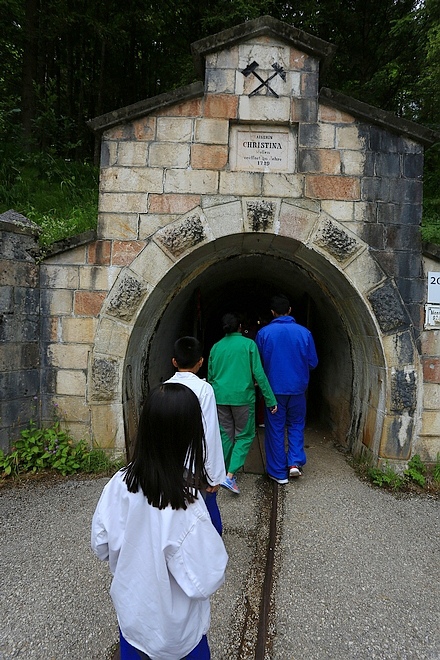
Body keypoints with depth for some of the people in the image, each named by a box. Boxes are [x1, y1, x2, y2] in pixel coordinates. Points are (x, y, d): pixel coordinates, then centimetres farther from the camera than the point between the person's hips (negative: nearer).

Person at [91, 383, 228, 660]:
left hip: (130, 614, 3)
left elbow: (101, 545, -7)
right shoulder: (186, 508, -35)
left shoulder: (120, 483, -22)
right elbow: (204, 582, -26)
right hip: (176, 631, -3)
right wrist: (216, 551, -8)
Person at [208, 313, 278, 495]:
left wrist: (212, 397, 28)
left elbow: (210, 376, 14)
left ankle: (225, 472, 23)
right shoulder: (248, 344, -4)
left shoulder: (216, 347, 8)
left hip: (220, 397, 4)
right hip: (242, 396, -4)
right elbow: (258, 374, -8)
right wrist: (270, 399, -4)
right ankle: (230, 475, -5)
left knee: (226, 435, 15)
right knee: (244, 435, 6)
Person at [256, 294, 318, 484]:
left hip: (273, 388, -1)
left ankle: (279, 473, 16)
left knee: (275, 429, 9)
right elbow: (313, 362, 2)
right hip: (297, 388, 1)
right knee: (296, 425, 20)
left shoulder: (264, 333, -9)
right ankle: (295, 462, 9)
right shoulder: (304, 332, -5)